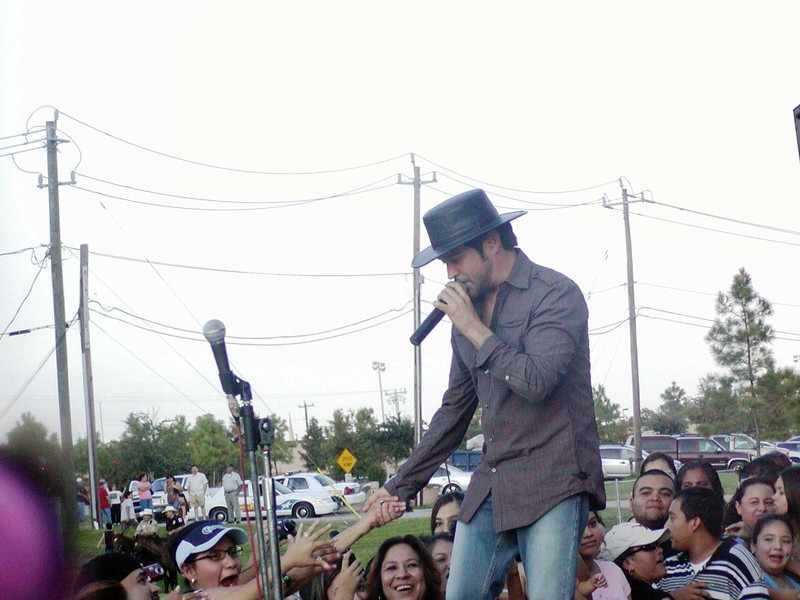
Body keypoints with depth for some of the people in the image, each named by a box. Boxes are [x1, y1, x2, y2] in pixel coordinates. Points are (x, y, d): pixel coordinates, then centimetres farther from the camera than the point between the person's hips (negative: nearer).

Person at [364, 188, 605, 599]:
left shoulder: (556, 294, -7)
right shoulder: (468, 308, 15)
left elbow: (536, 381, -21)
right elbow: (455, 409, 22)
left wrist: (474, 329, -11)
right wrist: (401, 485, 21)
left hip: (552, 485, -7)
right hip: (490, 488, 7)